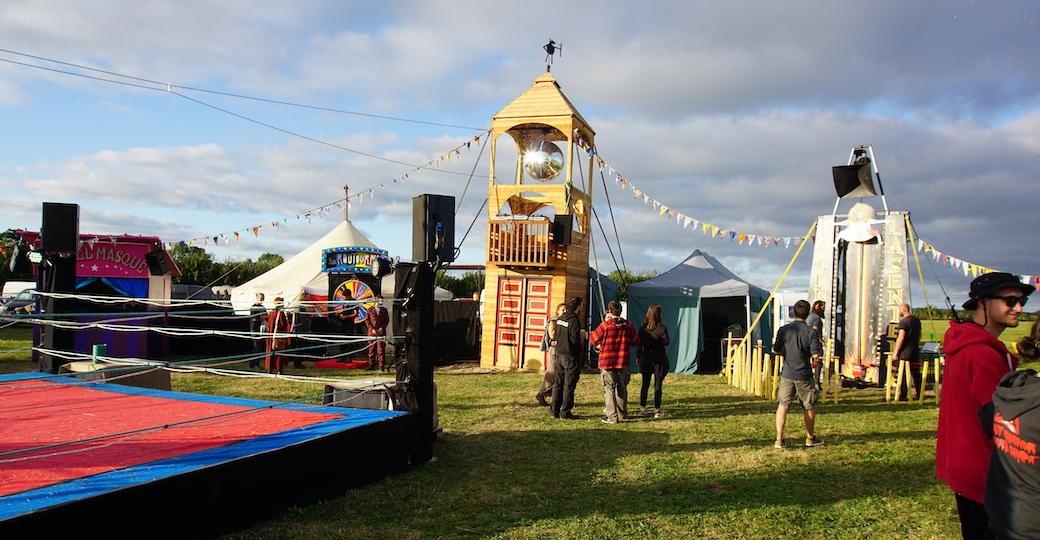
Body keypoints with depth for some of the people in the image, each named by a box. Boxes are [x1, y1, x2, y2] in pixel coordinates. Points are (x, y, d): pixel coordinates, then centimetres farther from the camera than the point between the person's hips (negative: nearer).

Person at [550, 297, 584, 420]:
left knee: (558, 383, 13)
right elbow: (575, 340, -22)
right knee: (569, 385, 1)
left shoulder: (560, 318, 6)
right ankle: (565, 412, 5)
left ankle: (554, 409, 17)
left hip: (559, 354, 7)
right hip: (571, 356, -7)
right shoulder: (574, 320, -18)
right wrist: (581, 335, -2)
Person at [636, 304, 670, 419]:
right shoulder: (661, 327, -12)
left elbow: (639, 343, 3)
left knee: (645, 384, 14)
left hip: (646, 358, 4)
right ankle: (657, 410, 0)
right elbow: (666, 343, -9)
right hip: (658, 359, -4)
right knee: (658, 385, 1)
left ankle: (642, 407, 19)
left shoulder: (642, 327, -1)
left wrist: (637, 357, 12)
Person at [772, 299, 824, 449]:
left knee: (783, 405, 6)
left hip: (787, 373, 1)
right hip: (804, 375, -1)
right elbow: (816, 355, -14)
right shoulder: (811, 332, -11)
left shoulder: (784, 330, -5)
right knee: (809, 406, 16)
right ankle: (810, 438, 28)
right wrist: (814, 361, 9)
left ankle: (779, 439, 1)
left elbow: (777, 350, 4)